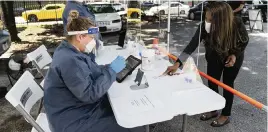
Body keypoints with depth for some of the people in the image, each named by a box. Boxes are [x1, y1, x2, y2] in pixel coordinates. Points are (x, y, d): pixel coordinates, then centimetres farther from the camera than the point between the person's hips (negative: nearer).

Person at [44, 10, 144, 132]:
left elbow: (92, 71, 11)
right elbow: (90, 94, -28)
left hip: (80, 105, 10)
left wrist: (110, 67, -4)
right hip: (73, 120, -9)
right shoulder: (69, 61, -28)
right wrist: (112, 70, -22)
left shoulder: (71, 52, 4)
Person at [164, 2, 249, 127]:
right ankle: (213, 110, 30)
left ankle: (226, 115, 25)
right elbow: (192, 45, -34)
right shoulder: (204, 26, -32)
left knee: (227, 84, 7)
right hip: (214, 57, 2)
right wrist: (177, 63, -42)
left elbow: (245, 40, -13)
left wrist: (235, 54, -26)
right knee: (211, 83, 7)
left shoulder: (237, 23, -34)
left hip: (233, 56, -2)